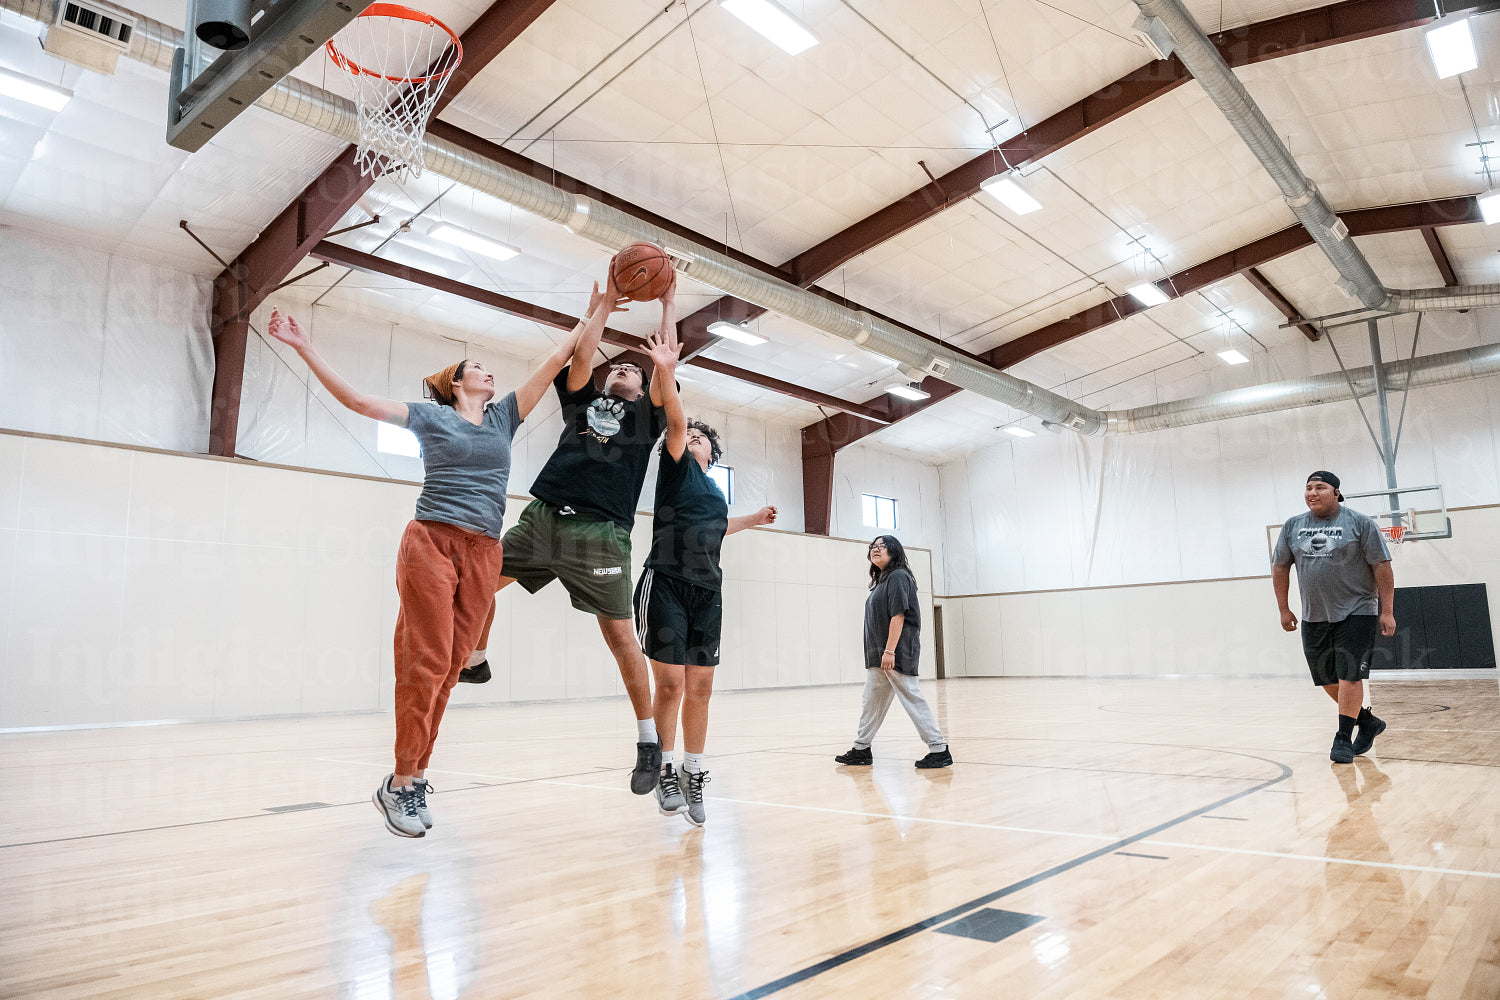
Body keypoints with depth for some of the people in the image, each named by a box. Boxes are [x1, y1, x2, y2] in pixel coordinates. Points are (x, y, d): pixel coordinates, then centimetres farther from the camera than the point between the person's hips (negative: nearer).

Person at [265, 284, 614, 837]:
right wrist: (303, 347, 0)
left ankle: (415, 777, 8)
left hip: (483, 553, 4)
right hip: (431, 542, -3)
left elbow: (553, 362, 17)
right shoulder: (430, 416, 10)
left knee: (449, 666, 1)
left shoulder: (504, 416, 18)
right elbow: (356, 399, 5)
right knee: (427, 661, -10)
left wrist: (592, 318, 17)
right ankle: (400, 782, -1)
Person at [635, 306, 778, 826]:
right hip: (666, 585, -5)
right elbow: (675, 420, -12)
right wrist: (667, 372, -27)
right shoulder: (678, 468, 5)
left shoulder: (715, 489, 21)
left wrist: (750, 520, 33)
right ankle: (665, 772, 9)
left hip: (707, 592, 5)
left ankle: (694, 777, 15)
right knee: (670, 685, -7)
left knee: (699, 688, 5)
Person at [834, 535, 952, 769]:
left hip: (897, 653, -10)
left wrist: (889, 651, -23)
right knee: (872, 701, 15)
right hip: (877, 654, 10)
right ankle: (861, 749, 24)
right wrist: (879, 653, 15)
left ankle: (939, 750, 0)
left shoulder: (898, 576, -10)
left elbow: (898, 615, -18)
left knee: (911, 698, -7)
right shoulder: (880, 581, 18)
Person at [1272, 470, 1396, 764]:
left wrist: (1387, 611, -11)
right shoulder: (1292, 526, 6)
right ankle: (1368, 722, 32)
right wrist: (1284, 609, 10)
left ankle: (1344, 739, 0)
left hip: (1355, 613, -5)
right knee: (1327, 679, 11)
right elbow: (1280, 567, 12)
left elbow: (1382, 567, -7)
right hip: (1314, 617, 5)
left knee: (1349, 676, -8)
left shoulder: (1359, 523, -6)